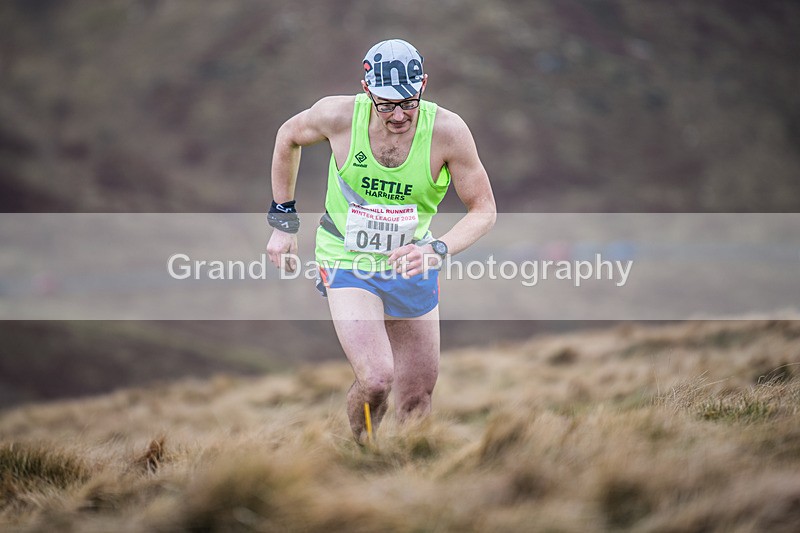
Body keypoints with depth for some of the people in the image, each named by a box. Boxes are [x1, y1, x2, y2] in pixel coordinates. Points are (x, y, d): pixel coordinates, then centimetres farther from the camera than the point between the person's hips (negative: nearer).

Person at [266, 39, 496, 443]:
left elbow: (484, 208, -12)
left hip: (411, 263, 2)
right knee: (376, 381, -22)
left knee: (417, 402, 9)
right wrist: (283, 221, 4)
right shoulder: (338, 115, -21)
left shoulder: (447, 130, -21)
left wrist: (438, 250, -31)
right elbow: (288, 136, 2)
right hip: (347, 261, -2)